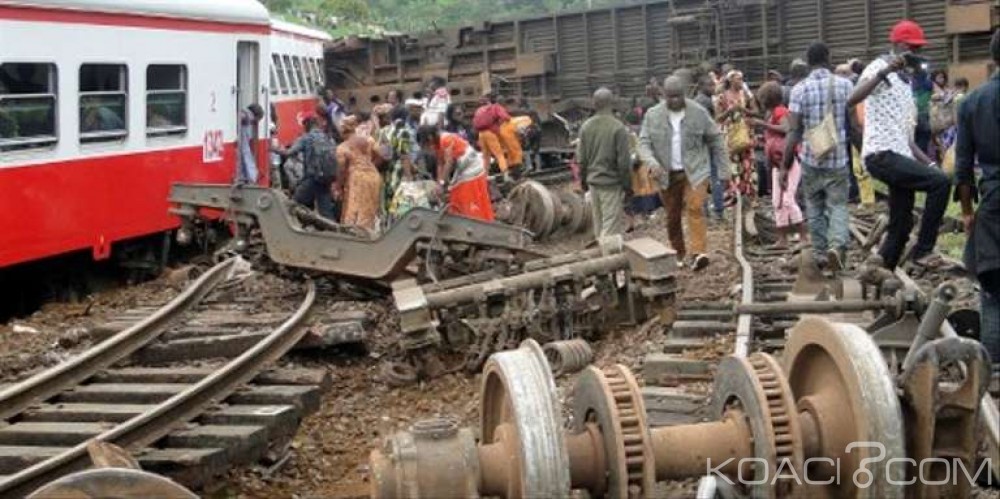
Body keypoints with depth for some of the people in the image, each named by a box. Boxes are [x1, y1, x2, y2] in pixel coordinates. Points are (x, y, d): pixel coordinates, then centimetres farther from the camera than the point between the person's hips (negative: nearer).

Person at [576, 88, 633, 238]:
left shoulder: (586, 127, 0)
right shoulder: (618, 127, -16)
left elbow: (581, 158, 7)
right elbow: (624, 161, -14)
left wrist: (583, 180, 19)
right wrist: (627, 186, -4)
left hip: (593, 182, 6)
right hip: (612, 183, -6)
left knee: (598, 224, 17)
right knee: (611, 226, -3)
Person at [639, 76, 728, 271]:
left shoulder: (698, 112, -3)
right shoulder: (652, 115, -1)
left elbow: (715, 140, 4)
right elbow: (644, 143, -4)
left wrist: (723, 169, 3)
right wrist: (652, 162, -25)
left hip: (695, 171, -2)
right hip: (667, 174, 2)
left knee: (694, 208, -19)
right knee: (672, 217, 10)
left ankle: (700, 252, -24)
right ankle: (678, 253, 25)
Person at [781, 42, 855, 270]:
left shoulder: (800, 89, -5)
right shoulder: (845, 85, -1)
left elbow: (794, 131, -8)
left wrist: (785, 167, -4)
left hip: (811, 159, 0)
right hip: (839, 158, 0)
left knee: (815, 209, 15)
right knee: (838, 206, 7)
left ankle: (821, 254, 20)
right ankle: (837, 244, -17)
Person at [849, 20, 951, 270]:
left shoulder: (905, 83, 23)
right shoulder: (879, 67, -4)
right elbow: (852, 99, -25)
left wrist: (929, 162, 15)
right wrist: (884, 71, -32)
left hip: (899, 157, 9)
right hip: (882, 155, -9)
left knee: (900, 228, 8)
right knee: (940, 182, -22)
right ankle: (923, 249, -12)